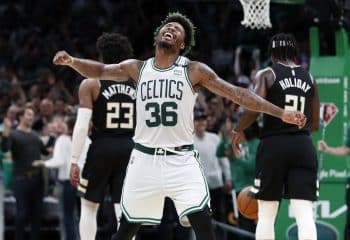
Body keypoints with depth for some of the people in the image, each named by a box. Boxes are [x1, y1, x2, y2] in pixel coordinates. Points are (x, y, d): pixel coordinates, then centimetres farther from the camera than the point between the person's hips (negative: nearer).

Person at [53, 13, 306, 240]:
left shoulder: (194, 71, 0)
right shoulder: (138, 68, 8)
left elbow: (236, 93, -4)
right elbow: (100, 71, 0)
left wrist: (280, 113, -12)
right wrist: (71, 61, -21)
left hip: (181, 160, -2)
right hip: (144, 159, 2)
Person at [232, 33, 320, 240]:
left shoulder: (267, 75, 0)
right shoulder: (309, 78, 11)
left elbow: (253, 110, -12)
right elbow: (315, 124, 14)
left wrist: (237, 131, 5)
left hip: (273, 145, -2)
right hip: (303, 146, 2)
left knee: (266, 215, 7)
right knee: (305, 214, -4)